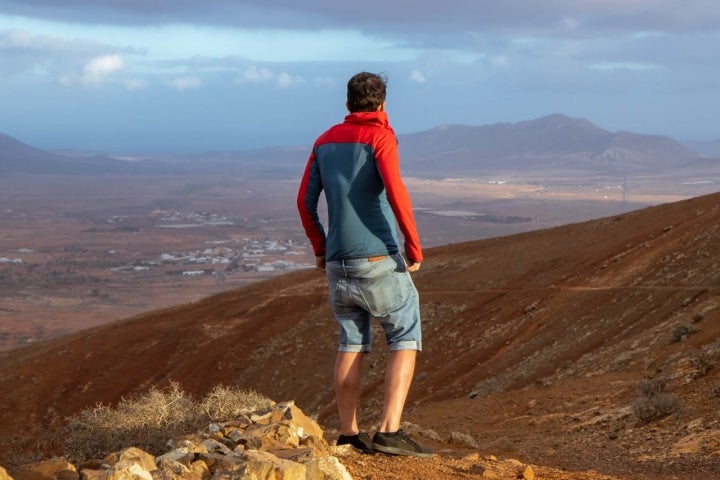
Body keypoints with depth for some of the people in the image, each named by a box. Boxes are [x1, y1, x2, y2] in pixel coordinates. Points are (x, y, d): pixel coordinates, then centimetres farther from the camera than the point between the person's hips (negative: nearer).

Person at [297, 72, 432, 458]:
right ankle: (389, 431, -8)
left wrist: (319, 249, 22)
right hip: (379, 260, -6)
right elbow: (395, 191, -23)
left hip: (338, 264, 6)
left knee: (351, 345, 16)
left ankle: (348, 434, 18)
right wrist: (415, 248, -15)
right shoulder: (380, 137, -8)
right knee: (405, 340, 2)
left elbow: (305, 201, 11)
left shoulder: (326, 141, 11)